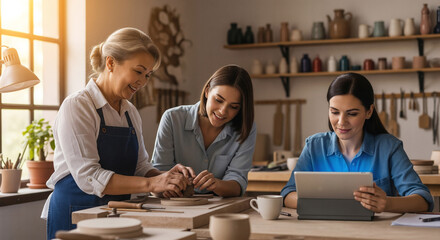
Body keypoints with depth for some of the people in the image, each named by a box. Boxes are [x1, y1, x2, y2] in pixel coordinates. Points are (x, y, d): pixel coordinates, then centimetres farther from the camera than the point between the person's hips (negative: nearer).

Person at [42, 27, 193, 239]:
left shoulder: (131, 113, 12)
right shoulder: (76, 106, -9)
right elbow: (88, 177, -17)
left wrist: (165, 176, -7)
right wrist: (151, 184, -22)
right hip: (75, 213, -6)